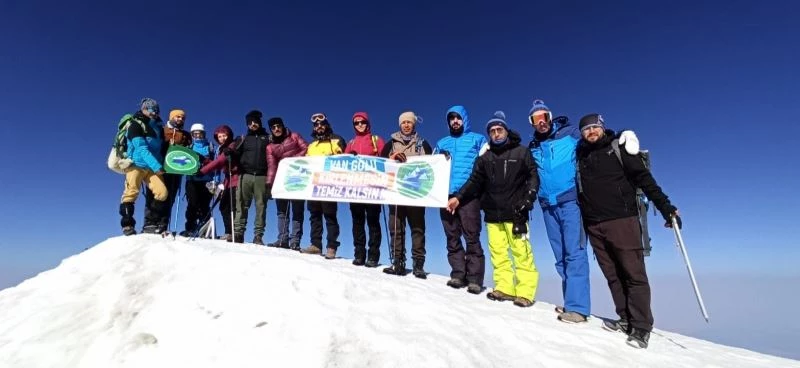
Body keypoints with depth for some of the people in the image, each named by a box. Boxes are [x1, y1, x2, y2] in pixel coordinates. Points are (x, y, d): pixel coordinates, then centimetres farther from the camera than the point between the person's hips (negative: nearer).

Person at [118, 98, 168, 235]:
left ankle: (150, 222, 3)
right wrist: (156, 166, -25)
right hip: (136, 165, -5)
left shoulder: (158, 127, 15)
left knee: (162, 192, -10)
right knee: (131, 192, -9)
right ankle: (127, 225, -1)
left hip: (152, 168, 5)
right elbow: (142, 149, -16)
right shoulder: (135, 125, -4)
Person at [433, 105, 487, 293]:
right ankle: (458, 274, 12)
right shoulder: (442, 143, 24)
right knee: (452, 238, 4)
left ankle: (475, 278, -2)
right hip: (447, 195, 4)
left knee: (472, 237, -6)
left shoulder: (477, 139, 14)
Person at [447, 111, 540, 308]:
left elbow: (533, 177, 6)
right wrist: (458, 197, -3)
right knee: (498, 254, 3)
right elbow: (474, 182, 10)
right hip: (493, 214, 3)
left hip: (515, 213, -3)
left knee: (521, 253, -5)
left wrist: (527, 198, -8)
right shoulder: (484, 158, 13)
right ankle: (504, 288, 11)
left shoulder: (521, 152, 7)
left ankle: (525, 292, 2)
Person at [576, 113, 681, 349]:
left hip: (622, 220, -4)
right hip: (594, 227, 4)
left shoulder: (618, 147, 6)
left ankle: (641, 327, 0)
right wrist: (581, 223, 13)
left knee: (634, 273, -5)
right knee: (613, 276, 6)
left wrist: (665, 206, -9)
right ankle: (626, 319, 14)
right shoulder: (581, 157, 16)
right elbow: (578, 193, 18)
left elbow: (643, 177, -1)